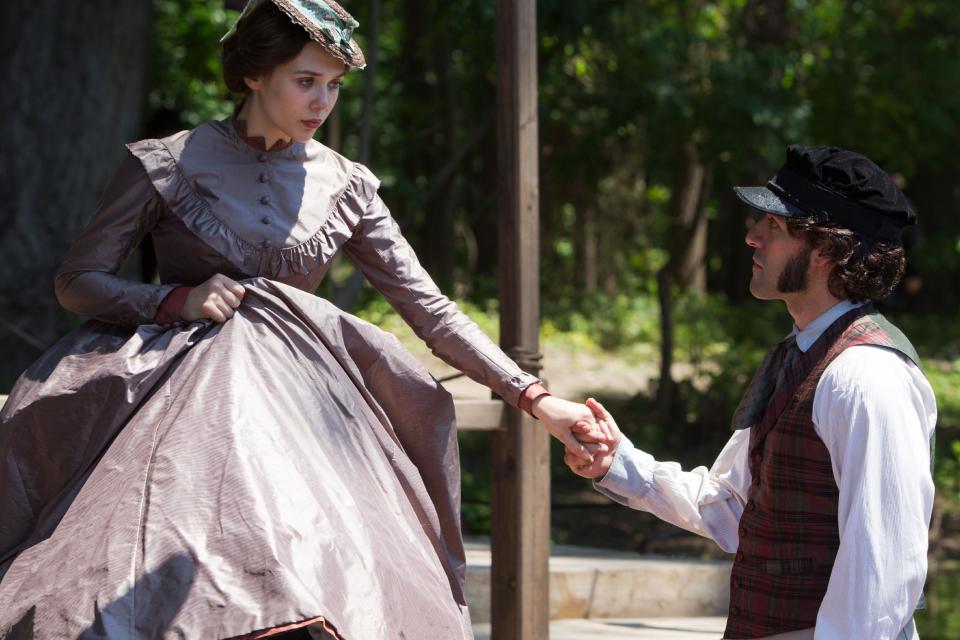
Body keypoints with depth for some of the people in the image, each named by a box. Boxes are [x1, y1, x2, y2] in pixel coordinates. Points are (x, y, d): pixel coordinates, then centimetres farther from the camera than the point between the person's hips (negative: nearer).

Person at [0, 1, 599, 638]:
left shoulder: (344, 188, 9)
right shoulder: (167, 165, 1)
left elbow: (432, 310, 8)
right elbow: (77, 279, 5)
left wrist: (536, 400, -1)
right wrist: (178, 301, -12)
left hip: (295, 410, 2)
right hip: (182, 402, -2)